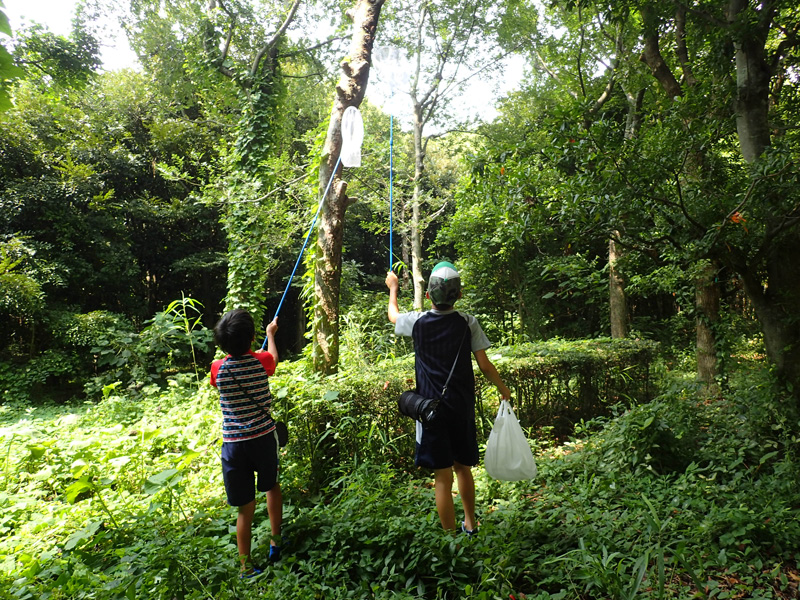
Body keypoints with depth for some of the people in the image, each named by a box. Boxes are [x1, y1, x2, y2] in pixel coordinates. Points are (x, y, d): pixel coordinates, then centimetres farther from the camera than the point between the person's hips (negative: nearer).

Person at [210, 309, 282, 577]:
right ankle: (276, 542, 34)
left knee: (245, 506, 10)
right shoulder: (261, 362, -8)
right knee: (271, 485, 26)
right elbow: (273, 358, 17)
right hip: (264, 437, 0)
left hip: (233, 443, 0)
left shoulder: (217, 369, -7)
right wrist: (270, 334, 35)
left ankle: (246, 567, 19)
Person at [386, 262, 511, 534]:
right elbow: (485, 365, -3)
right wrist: (503, 389, 14)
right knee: (463, 467, 22)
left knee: (443, 477, 3)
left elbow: (393, 315, 15)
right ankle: (470, 524, 39)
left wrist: (393, 289, 33)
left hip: (432, 408, -2)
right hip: (463, 408, 3)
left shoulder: (418, 322, -8)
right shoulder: (468, 323, -6)